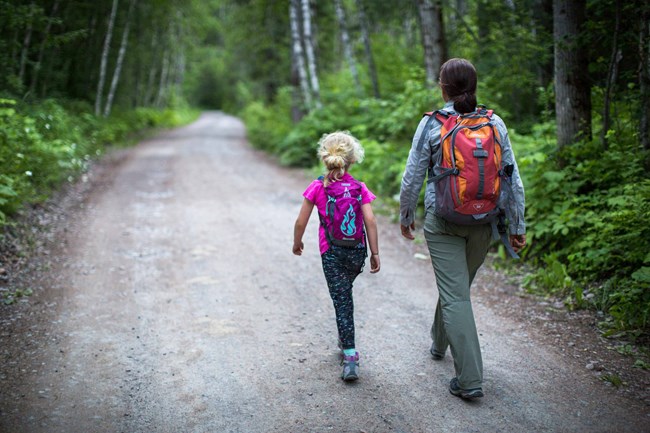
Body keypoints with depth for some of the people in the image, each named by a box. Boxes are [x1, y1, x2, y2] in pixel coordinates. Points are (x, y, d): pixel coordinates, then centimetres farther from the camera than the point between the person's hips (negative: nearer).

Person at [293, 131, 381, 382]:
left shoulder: (317, 187, -4)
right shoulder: (359, 188, -3)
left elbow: (301, 222, -3)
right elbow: (370, 220, -10)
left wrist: (297, 243, 14)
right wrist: (375, 253, -3)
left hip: (331, 253, -2)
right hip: (357, 251, 2)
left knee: (342, 300, -1)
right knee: (344, 293, 26)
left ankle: (350, 356, -9)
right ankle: (344, 339, 40)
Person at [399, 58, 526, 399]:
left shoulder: (432, 124, -10)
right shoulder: (494, 124, -2)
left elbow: (412, 178, -6)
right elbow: (512, 179, 0)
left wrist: (405, 216, 10)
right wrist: (517, 226, 8)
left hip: (443, 220, -4)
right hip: (483, 221, 4)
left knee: (455, 295, 0)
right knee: (458, 284, 23)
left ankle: (470, 379, -1)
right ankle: (439, 343, 46)